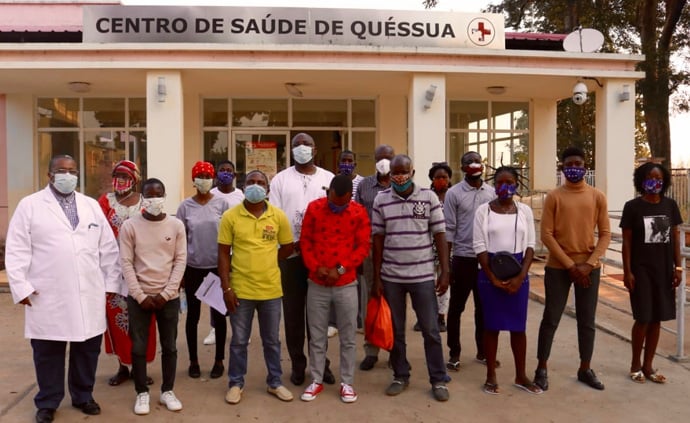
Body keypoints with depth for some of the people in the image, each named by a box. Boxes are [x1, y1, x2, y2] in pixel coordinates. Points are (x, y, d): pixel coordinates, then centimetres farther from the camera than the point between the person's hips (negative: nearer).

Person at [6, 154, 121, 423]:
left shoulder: (92, 206, 11)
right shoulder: (29, 205, 2)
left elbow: (108, 248, 11)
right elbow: (17, 250, -1)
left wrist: (111, 282, 7)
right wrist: (20, 287, -8)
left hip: (90, 294, 3)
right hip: (47, 297, -3)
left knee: (87, 348, 11)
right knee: (48, 352, 8)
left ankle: (83, 396, 30)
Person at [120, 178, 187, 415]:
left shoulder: (176, 225, -1)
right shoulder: (130, 226, -4)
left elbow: (180, 261, -2)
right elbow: (126, 263, -5)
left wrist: (166, 293, -9)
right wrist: (141, 296, -10)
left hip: (169, 296, 1)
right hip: (139, 297, -1)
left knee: (169, 346, 9)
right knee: (139, 347, 6)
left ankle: (167, 391, 24)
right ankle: (142, 393, 22)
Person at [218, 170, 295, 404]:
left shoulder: (278, 216, -2)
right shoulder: (230, 216, -6)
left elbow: (287, 247, 8)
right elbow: (223, 254, -5)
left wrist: (266, 262, 1)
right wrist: (226, 288, -8)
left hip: (271, 289, 1)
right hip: (240, 289, -1)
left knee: (272, 340, 15)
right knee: (239, 340, 12)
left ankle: (275, 382, 31)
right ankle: (236, 383, 29)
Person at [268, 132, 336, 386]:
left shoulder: (329, 178, 8)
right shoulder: (280, 179, 5)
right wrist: (291, 243, -13)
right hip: (290, 254, 0)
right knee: (293, 311, 6)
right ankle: (298, 364, 18)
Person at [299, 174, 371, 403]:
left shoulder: (359, 213, -5)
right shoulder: (314, 208, -2)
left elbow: (363, 247, -4)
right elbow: (305, 241, 2)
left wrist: (340, 269, -13)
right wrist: (315, 267, -12)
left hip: (346, 284, -1)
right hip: (317, 284, 1)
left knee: (348, 337, 7)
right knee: (317, 336, 9)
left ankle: (347, 383, 20)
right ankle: (316, 381, 23)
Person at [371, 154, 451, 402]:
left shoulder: (429, 197, -3)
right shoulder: (381, 200, 0)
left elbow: (440, 236, 0)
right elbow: (378, 240, 2)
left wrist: (445, 272, -5)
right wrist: (376, 278, 1)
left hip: (423, 276, -1)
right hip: (391, 277, 1)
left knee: (431, 330, 6)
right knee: (395, 330, 12)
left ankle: (438, 380, 20)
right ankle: (400, 376, 28)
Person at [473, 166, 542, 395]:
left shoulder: (524, 210, 4)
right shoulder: (483, 210, -3)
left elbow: (530, 245, 3)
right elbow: (479, 247, -6)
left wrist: (520, 276, -8)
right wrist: (493, 278, -10)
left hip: (518, 274, 2)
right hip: (490, 274, -2)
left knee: (518, 326, 8)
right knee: (491, 325, 5)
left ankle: (521, 376, 23)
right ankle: (491, 376, 18)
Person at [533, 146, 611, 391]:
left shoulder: (597, 197, 3)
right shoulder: (553, 197, -3)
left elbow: (605, 234, 2)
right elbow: (546, 235, -7)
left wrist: (589, 263, -10)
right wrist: (570, 265, -11)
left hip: (589, 267, 2)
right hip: (558, 267, -2)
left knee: (587, 321, 10)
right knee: (551, 319, 3)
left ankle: (585, 369, 24)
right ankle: (541, 369, 14)